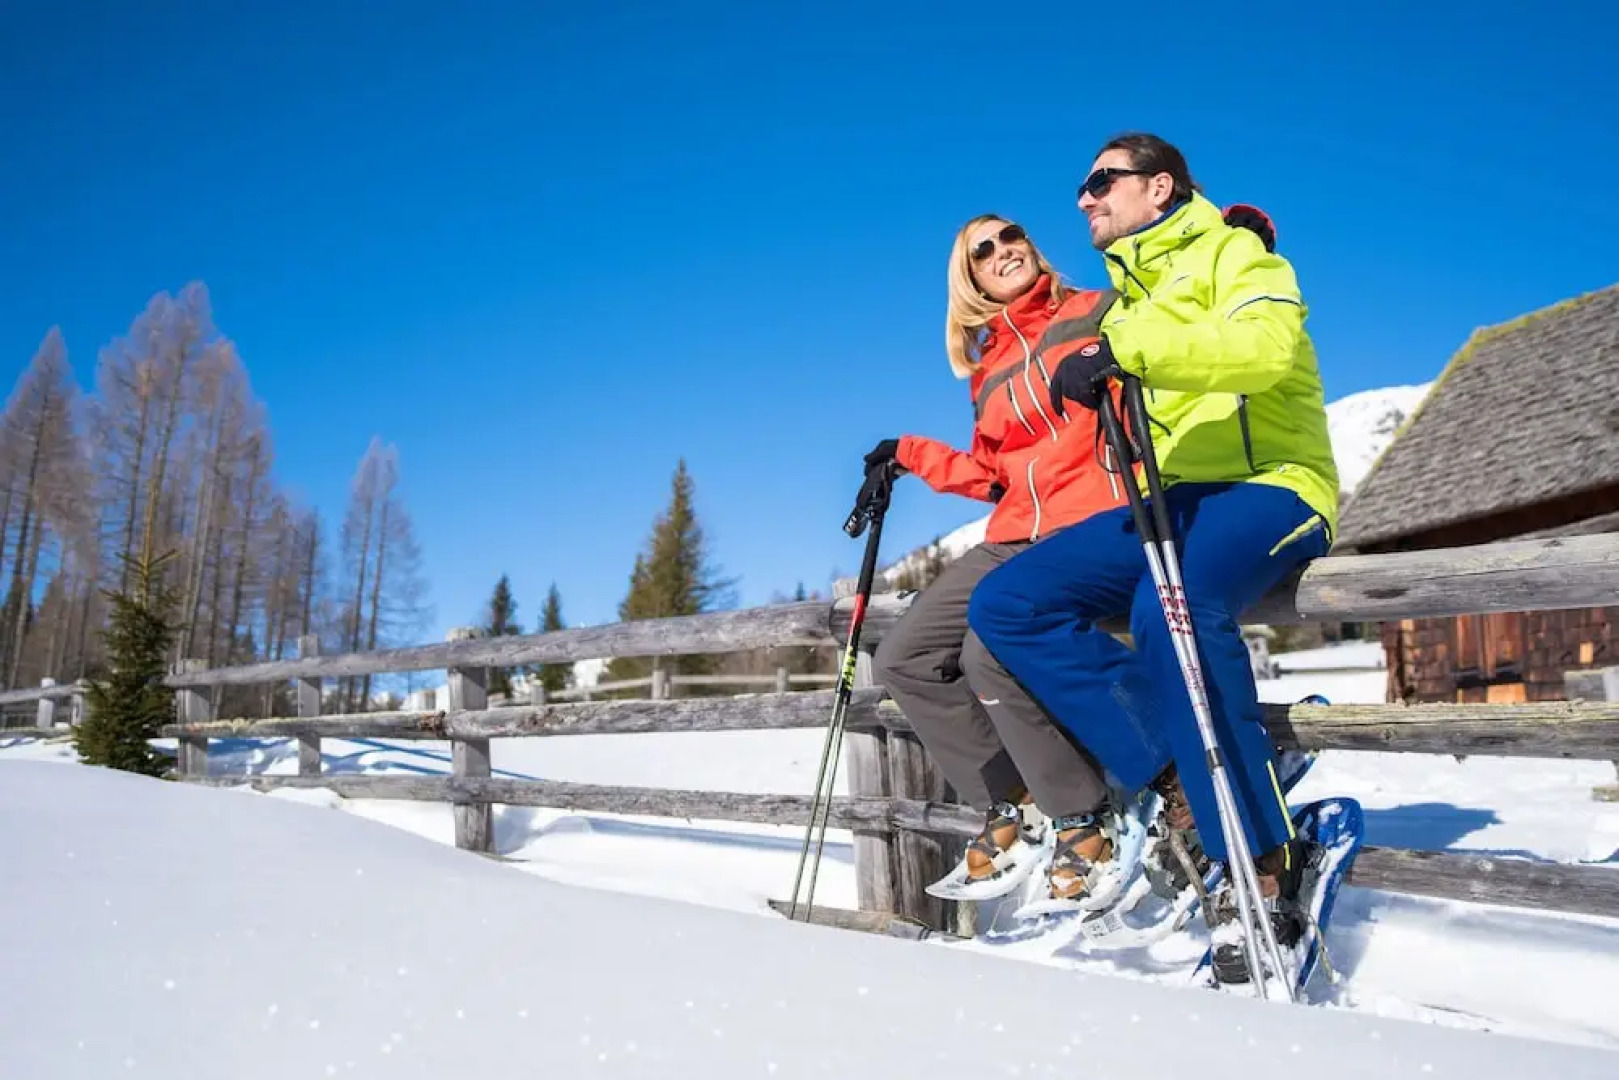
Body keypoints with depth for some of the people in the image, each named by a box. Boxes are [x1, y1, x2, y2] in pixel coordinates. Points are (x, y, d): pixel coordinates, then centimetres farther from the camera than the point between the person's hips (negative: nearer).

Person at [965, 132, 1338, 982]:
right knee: (1005, 602, -12)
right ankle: (1181, 775, -17)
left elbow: (1267, 344, -18)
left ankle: (1264, 868, -26)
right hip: (1171, 502, 7)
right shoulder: (1124, 302, 25)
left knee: (1172, 606, -39)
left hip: (1268, 484, -7)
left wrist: (1126, 352, -24)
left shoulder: (1231, 251, 4)